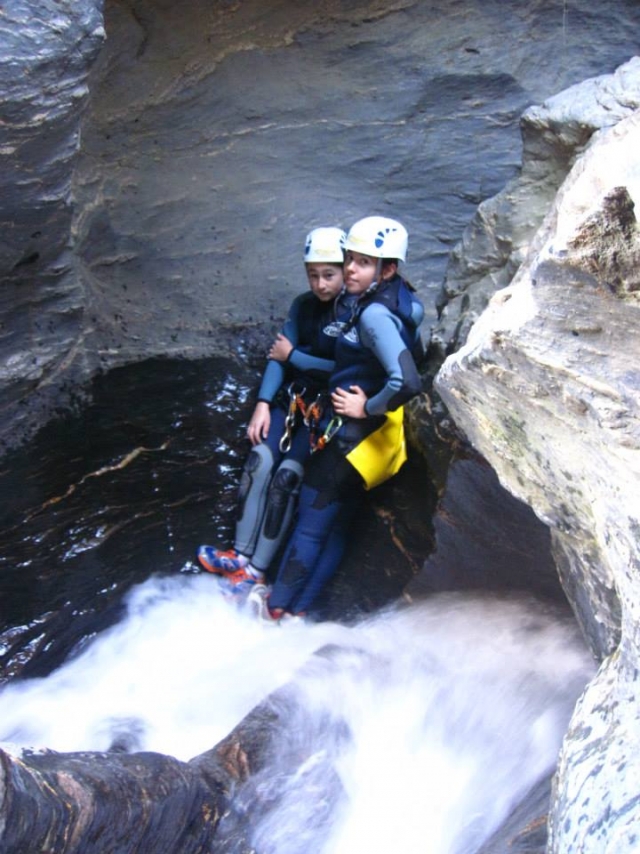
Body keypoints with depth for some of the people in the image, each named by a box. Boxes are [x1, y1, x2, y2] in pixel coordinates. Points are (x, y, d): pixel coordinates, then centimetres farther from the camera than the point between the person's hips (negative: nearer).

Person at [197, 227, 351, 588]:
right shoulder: (303, 305, 7)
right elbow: (278, 355, 5)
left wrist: (293, 356, -8)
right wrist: (263, 404, -6)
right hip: (293, 399, 6)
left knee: (286, 476, -18)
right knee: (260, 460, -14)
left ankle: (257, 570, -11)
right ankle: (242, 554, -7)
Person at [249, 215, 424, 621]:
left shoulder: (375, 315, -24)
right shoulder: (401, 301, 5)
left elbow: (406, 382, -36)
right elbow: (413, 354, 21)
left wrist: (367, 408, -20)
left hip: (351, 434, -10)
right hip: (367, 436, 10)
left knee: (311, 524, 4)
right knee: (336, 525, 15)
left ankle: (276, 607, 18)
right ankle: (297, 607, 26)